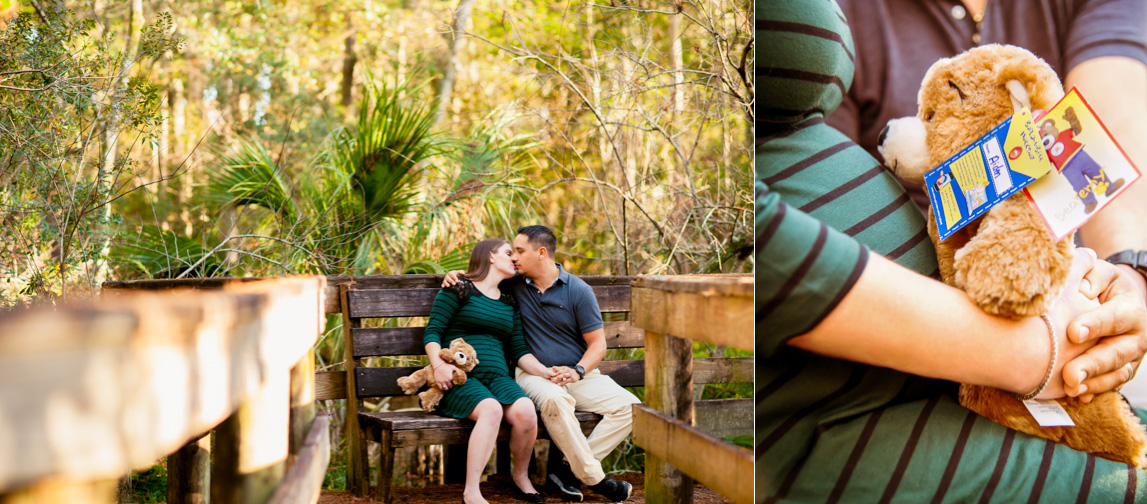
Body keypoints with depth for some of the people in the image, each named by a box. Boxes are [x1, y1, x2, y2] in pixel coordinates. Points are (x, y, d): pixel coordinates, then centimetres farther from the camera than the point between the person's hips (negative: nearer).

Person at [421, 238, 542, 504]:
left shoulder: (509, 302, 24)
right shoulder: (459, 290, 7)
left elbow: (519, 349, 21)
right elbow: (432, 331, 2)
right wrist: (438, 364, -17)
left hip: (497, 376, 5)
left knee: (525, 411, -28)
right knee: (491, 408, -36)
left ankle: (521, 477, -2)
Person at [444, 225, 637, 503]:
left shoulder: (578, 290, -1)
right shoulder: (513, 283, 7)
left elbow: (597, 343, 1)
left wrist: (578, 371, -17)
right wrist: (456, 274, 4)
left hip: (579, 374, 1)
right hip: (534, 373, -1)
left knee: (629, 406, -23)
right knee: (554, 399, -38)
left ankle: (571, 471, -24)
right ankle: (594, 478, -28)